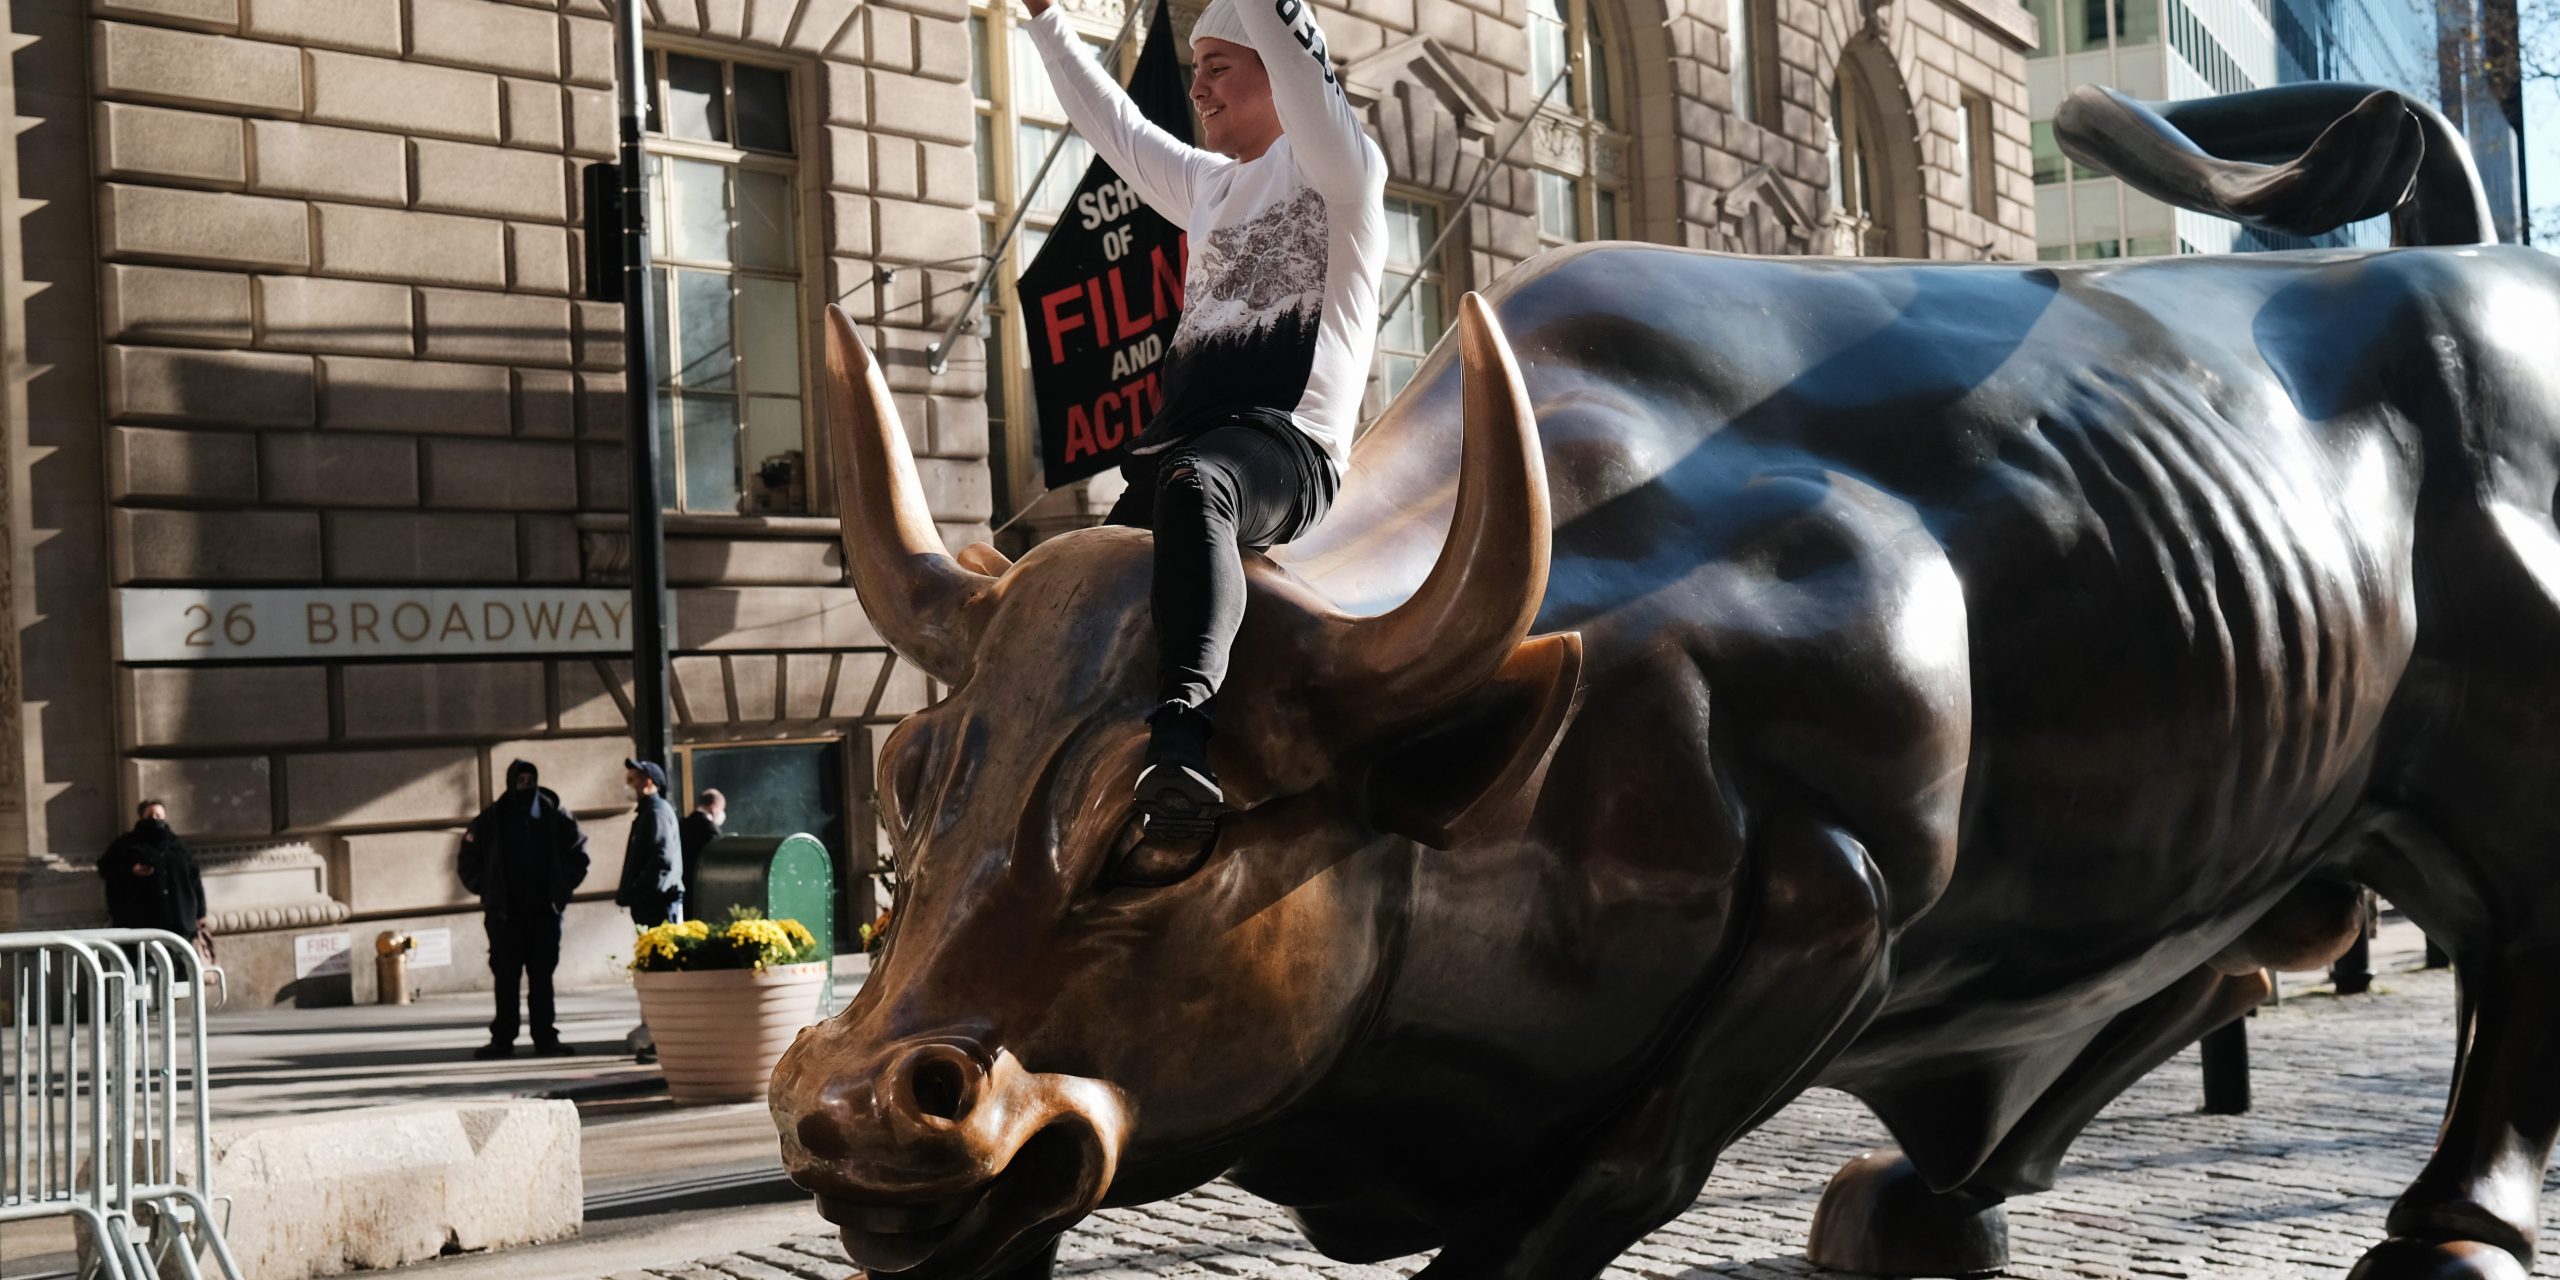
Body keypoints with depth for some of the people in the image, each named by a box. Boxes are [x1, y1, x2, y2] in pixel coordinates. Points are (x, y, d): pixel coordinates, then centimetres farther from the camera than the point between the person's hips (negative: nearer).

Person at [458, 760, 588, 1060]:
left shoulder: (555, 816, 2)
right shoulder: (491, 819, 1)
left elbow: (578, 853, 11)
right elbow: (469, 857, 9)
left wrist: (563, 887, 2)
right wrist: (486, 890, 1)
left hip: (544, 911, 0)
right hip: (504, 913, 0)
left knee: (542, 977, 4)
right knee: (506, 978, 3)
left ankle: (546, 1038, 7)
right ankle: (502, 1038, 7)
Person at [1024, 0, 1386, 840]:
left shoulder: (1335, 170, 8)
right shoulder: (1208, 186, 31)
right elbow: (1111, 125, 40)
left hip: (1286, 444, -9)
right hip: (1179, 445, 9)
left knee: (1193, 487, -40)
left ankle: (1182, 730, -59)